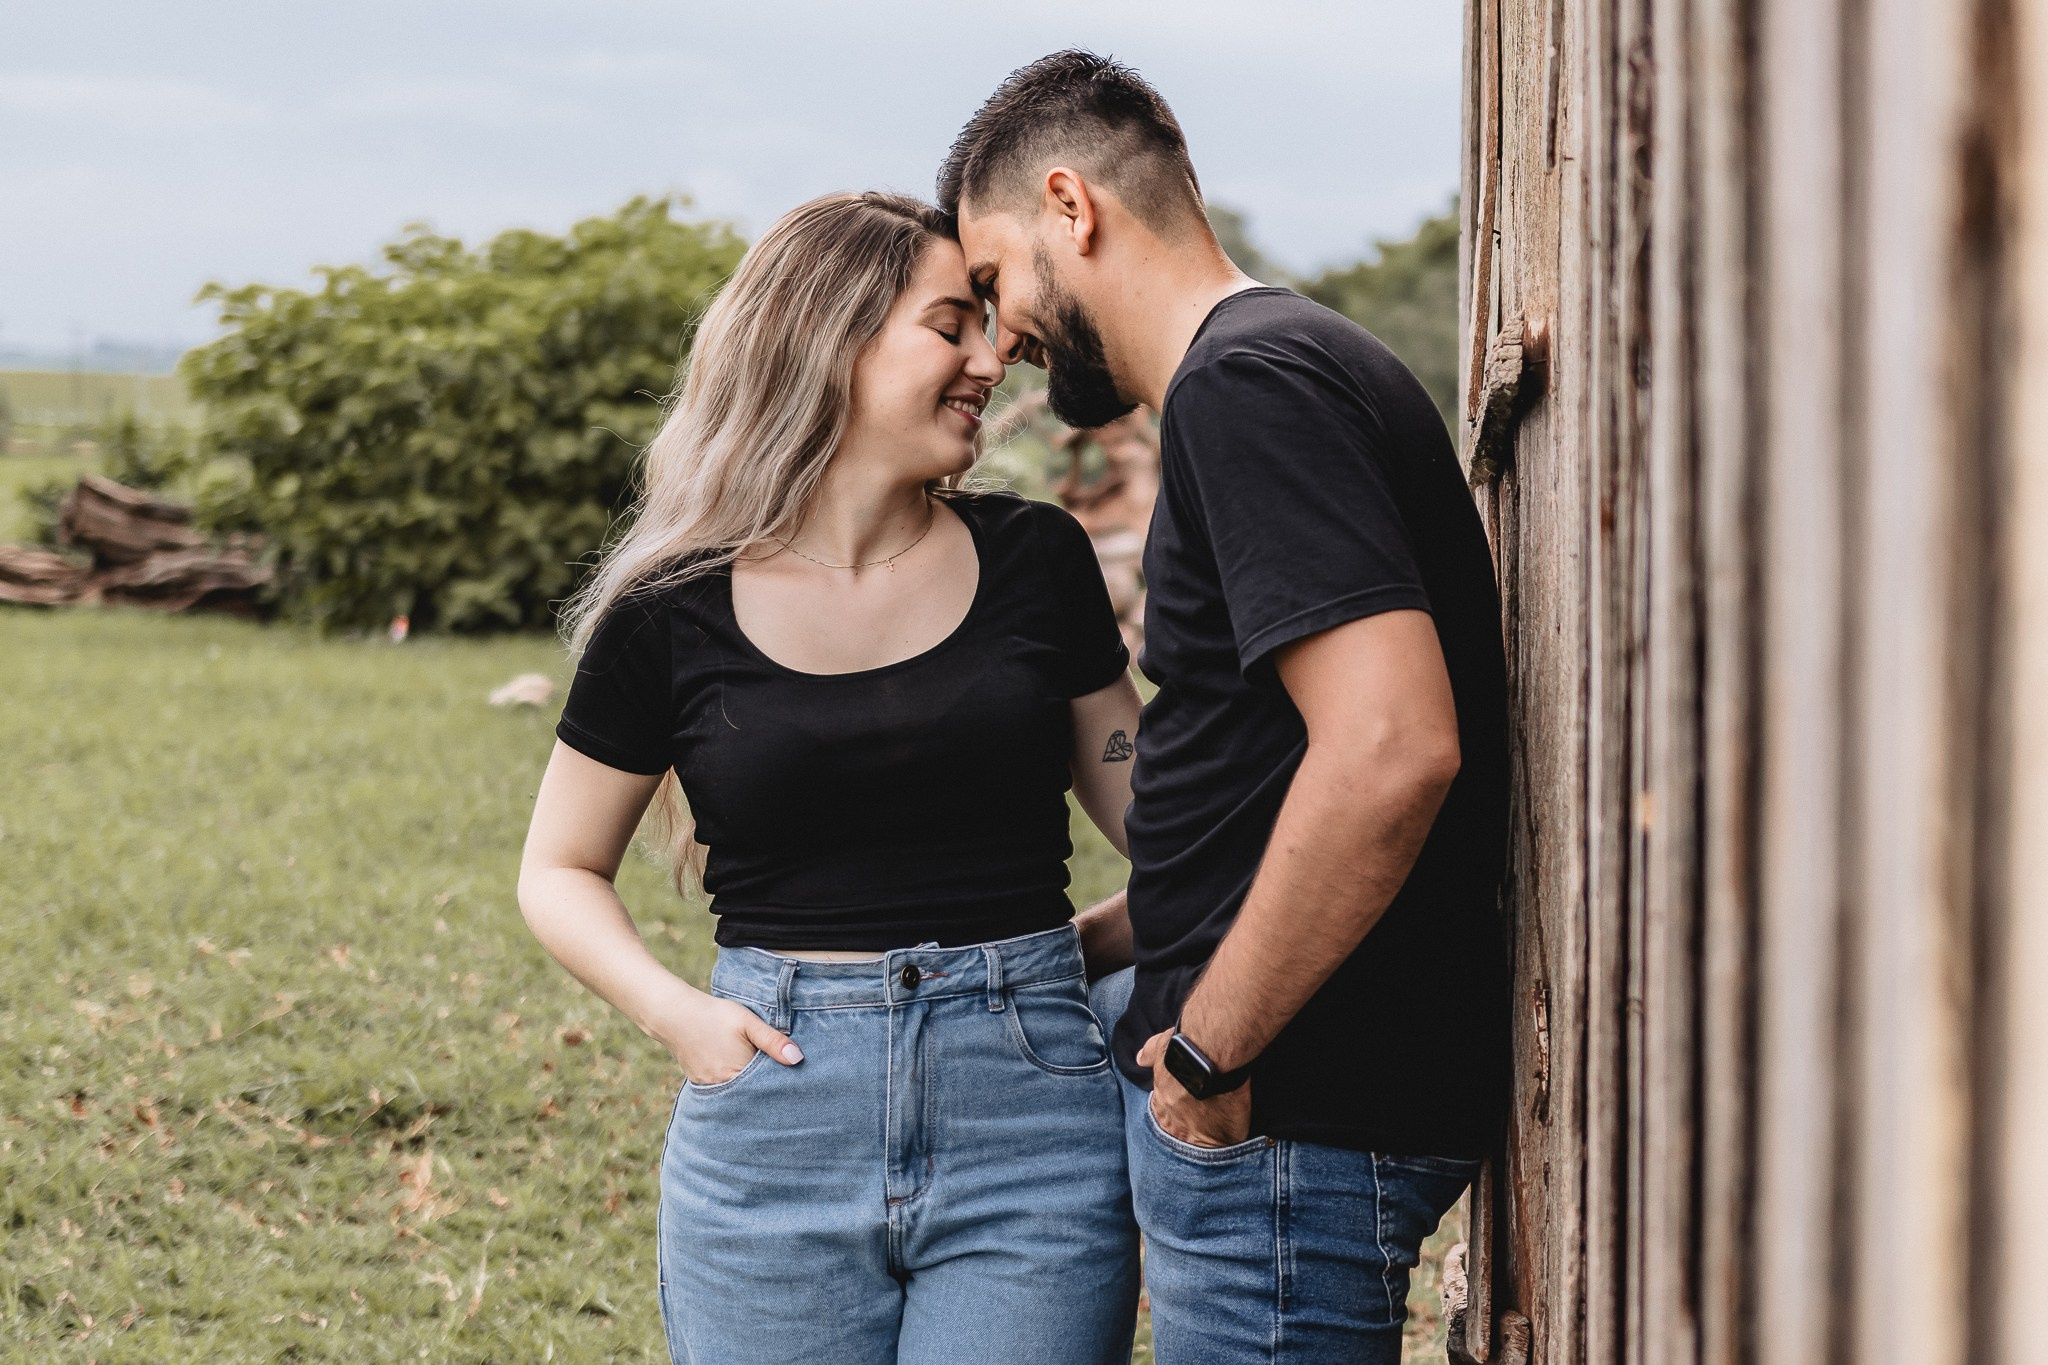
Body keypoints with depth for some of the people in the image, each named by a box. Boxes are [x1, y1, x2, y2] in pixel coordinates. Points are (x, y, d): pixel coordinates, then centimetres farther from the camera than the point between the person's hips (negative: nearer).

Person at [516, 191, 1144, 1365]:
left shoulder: (1035, 562, 5)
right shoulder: (673, 617, 1)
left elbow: (1152, 819, 13)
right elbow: (560, 872, 11)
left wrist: (1068, 950, -4)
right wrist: (673, 1012, -5)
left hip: (1029, 1114, 1)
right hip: (774, 1126, 0)